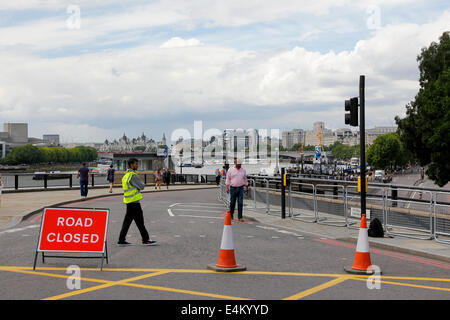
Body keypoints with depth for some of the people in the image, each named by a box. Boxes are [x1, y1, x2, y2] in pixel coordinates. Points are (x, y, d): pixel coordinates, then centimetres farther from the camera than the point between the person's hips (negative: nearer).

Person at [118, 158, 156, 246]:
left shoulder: (126, 175, 16)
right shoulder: (132, 175, -16)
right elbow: (142, 186, -15)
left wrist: (140, 185, 6)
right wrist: (143, 184, 6)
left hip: (128, 202, 10)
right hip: (134, 202, -10)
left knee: (127, 221, 12)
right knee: (140, 222, -3)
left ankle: (122, 240, 13)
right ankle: (146, 240, 3)